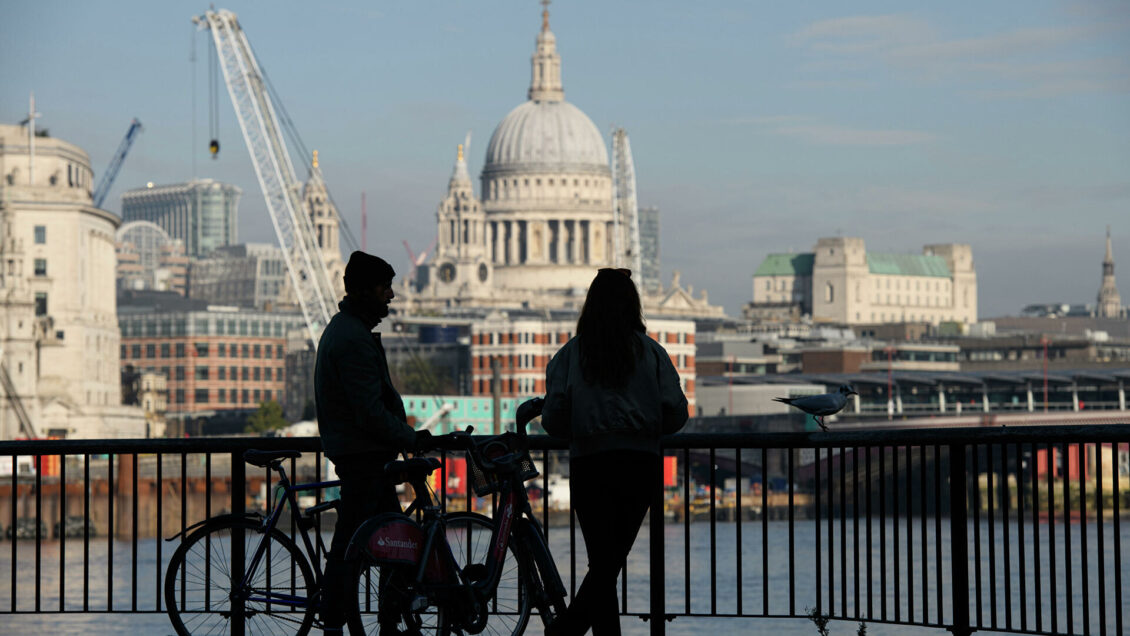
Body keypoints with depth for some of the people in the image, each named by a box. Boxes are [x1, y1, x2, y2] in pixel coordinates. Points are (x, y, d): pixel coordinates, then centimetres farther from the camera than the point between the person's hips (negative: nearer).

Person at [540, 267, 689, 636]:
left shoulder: (570, 353, 1)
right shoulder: (650, 351, 2)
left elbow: (553, 418, -6)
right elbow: (676, 413, -4)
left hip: (588, 465, 0)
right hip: (640, 464, 0)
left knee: (603, 563, 5)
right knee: (611, 560, 11)